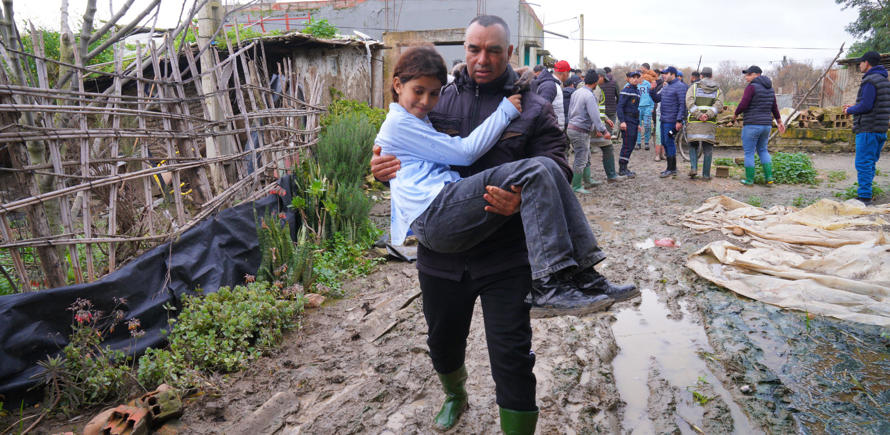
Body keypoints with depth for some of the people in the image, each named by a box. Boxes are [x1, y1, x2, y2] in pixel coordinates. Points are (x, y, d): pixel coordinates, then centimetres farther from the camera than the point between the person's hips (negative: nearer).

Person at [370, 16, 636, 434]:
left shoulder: (533, 109, -1)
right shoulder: (439, 101, 7)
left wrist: (523, 199, -33)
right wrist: (382, 167, -10)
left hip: (505, 255, -3)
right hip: (441, 252, 4)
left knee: (511, 356, -1)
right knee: (442, 340, 23)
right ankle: (455, 396, 55)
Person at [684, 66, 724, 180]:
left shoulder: (694, 86, 7)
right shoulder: (718, 89, 11)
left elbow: (689, 102, -9)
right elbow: (719, 105, -6)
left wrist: (699, 115, -14)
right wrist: (708, 115, -15)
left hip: (694, 121, -1)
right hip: (710, 123, 1)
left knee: (693, 145, 13)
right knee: (707, 149, 4)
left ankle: (693, 168, -4)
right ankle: (706, 175, 5)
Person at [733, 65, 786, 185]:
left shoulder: (751, 87, -14)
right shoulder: (769, 88, 10)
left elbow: (743, 105, -18)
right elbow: (774, 107, 17)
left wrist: (735, 114, 2)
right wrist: (780, 122, 27)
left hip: (752, 125, -7)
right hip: (766, 125, 7)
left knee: (749, 153, 5)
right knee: (762, 150, 21)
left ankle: (749, 179, 9)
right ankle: (769, 176, 13)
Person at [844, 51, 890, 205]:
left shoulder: (870, 81, -14)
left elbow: (866, 105, -20)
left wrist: (850, 110, -2)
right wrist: (853, 107, 19)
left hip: (867, 130, -10)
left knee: (863, 164, -7)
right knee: (870, 163, 15)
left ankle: (865, 196, -7)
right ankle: (866, 193, 22)